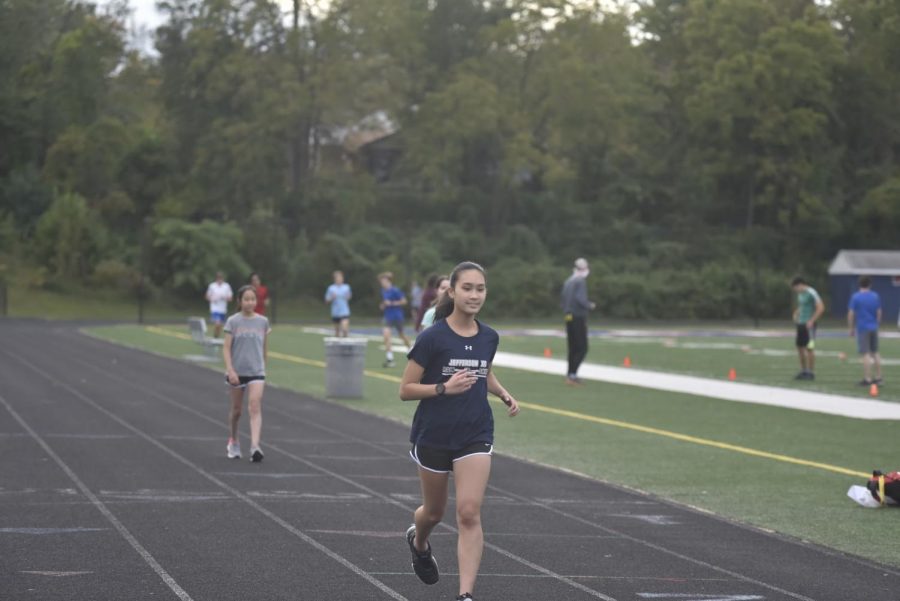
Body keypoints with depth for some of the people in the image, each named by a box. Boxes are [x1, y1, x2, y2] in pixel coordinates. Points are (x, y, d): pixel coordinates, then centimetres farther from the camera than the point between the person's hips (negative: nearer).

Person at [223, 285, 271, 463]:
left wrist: (264, 366, 19)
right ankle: (233, 442, 35)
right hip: (236, 372, 0)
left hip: (256, 372, 0)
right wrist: (230, 370, -17)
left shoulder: (263, 321, 3)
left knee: (255, 408, -16)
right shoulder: (233, 321, -3)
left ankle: (255, 446, -27)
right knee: (236, 409, 12)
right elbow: (226, 348, -7)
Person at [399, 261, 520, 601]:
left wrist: (505, 395, 5)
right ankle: (419, 542, 53)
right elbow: (406, 390, -11)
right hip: (434, 436, -2)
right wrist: (445, 387, -26)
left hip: (475, 436, 2)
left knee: (469, 513, -12)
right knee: (434, 512, 17)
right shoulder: (432, 338, -14)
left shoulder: (489, 338, 1)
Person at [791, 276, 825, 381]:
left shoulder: (811, 293, -13)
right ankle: (803, 371, 17)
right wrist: (796, 314, 14)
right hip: (800, 324, 9)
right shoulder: (800, 294, 14)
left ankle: (811, 372, -2)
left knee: (809, 348, -7)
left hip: (808, 325, -9)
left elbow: (821, 308, -17)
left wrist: (811, 321, -17)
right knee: (800, 347, 9)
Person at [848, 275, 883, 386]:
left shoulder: (855, 297, -8)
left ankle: (867, 379, -4)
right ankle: (878, 377, 17)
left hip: (862, 328, -4)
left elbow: (851, 314, -7)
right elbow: (879, 313, 9)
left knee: (866, 354, -4)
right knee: (875, 352, 15)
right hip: (873, 328, 4)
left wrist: (852, 328, 3)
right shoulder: (876, 296, 4)